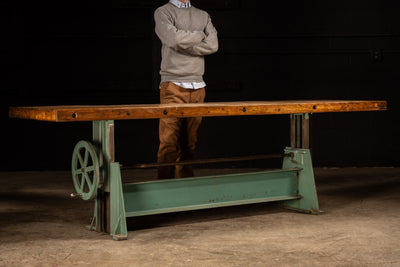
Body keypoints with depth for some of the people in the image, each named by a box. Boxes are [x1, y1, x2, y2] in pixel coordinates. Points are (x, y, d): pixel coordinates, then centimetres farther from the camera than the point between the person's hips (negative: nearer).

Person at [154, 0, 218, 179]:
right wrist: (199, 35, 1)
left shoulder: (203, 16, 19)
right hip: (173, 85, -4)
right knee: (169, 142, -10)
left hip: (197, 86, 4)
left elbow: (213, 45, 2)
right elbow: (173, 38, -14)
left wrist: (183, 44, -6)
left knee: (190, 143, 5)